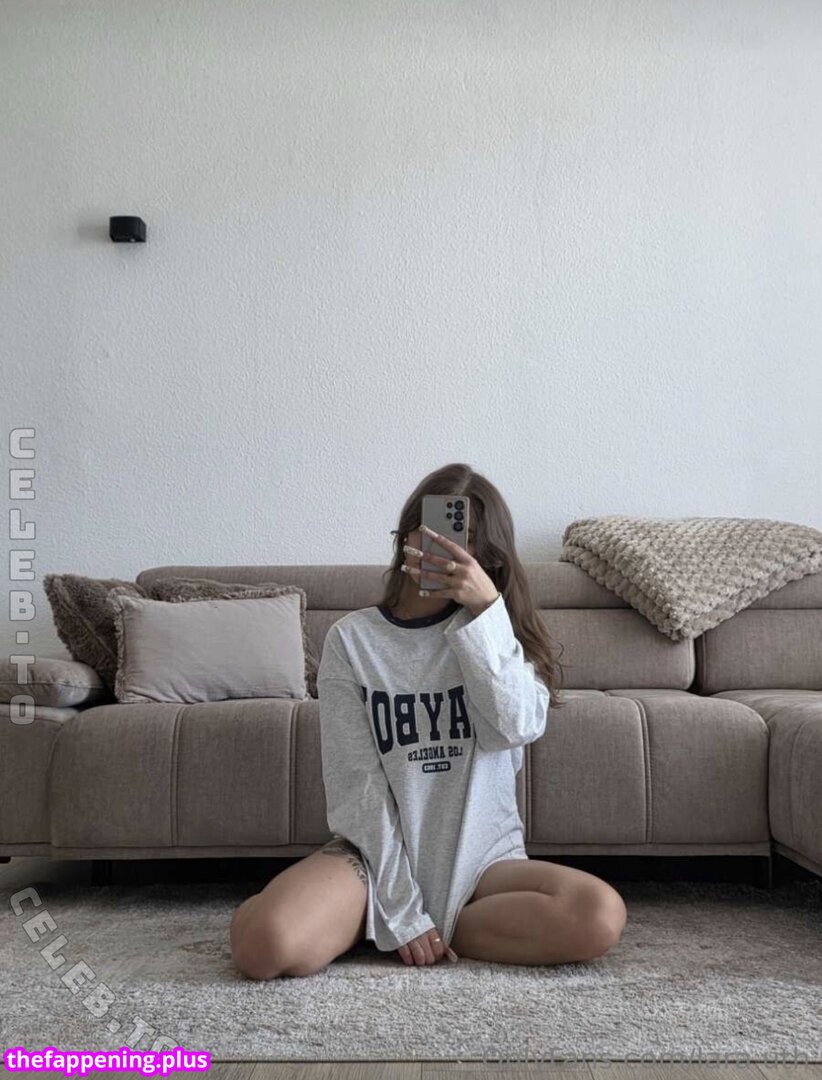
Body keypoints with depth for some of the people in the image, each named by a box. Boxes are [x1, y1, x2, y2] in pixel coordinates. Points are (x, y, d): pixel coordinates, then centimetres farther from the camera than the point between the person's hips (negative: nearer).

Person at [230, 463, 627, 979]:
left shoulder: (492, 630, 5)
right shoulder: (352, 638, -1)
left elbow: (520, 726, -15)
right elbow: (357, 784, -7)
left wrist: (487, 609, -21)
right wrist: (401, 911, -13)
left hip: (481, 857, 3)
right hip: (379, 855, -2)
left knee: (599, 916, -26)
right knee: (264, 945, -30)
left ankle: (425, 929, -5)